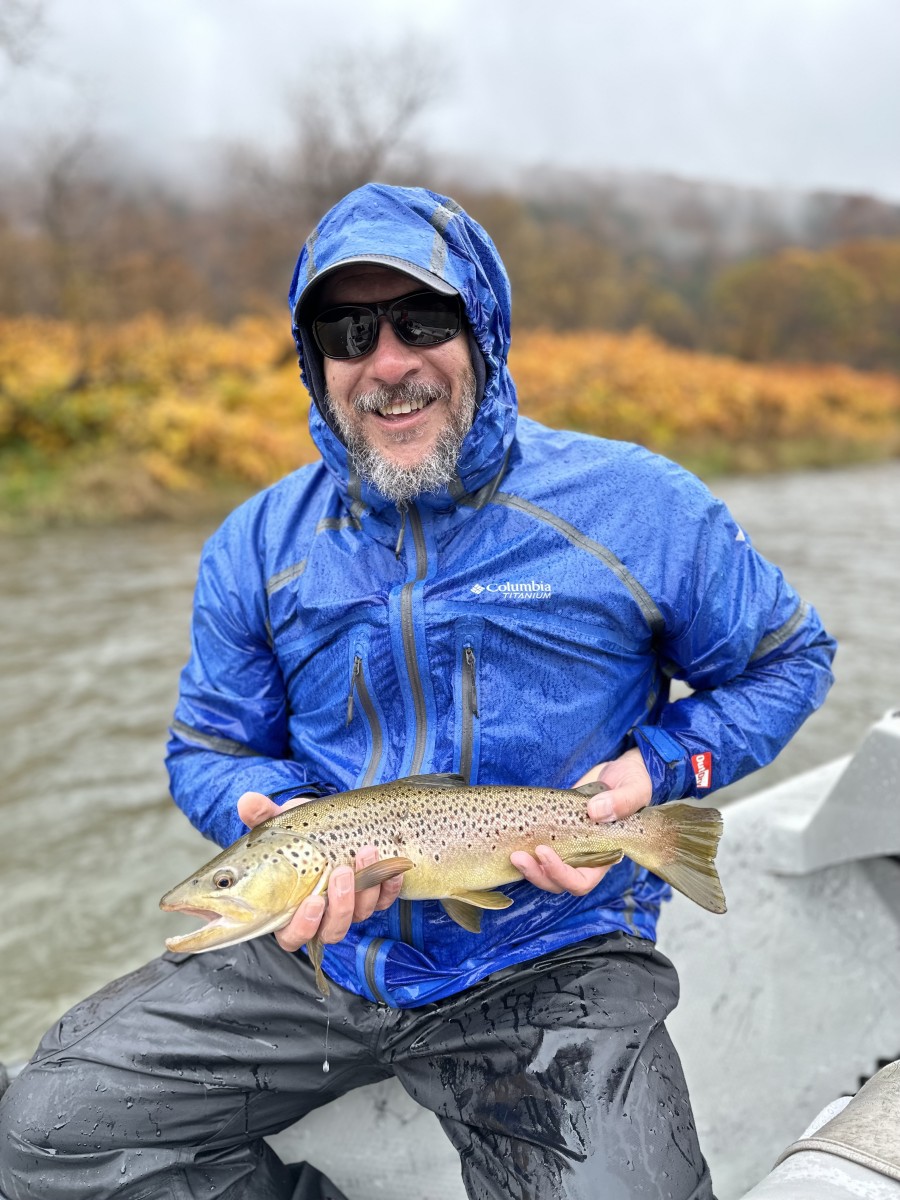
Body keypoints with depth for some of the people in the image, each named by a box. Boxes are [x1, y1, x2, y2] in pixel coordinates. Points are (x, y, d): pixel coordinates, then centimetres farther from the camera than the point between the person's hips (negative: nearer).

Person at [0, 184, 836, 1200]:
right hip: (321, 944, 3)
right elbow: (208, 748, 10)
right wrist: (275, 816, -14)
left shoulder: (636, 506, -9)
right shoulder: (256, 546, 0)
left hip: (552, 962, -2)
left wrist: (654, 768, -13)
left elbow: (787, 658, 4)